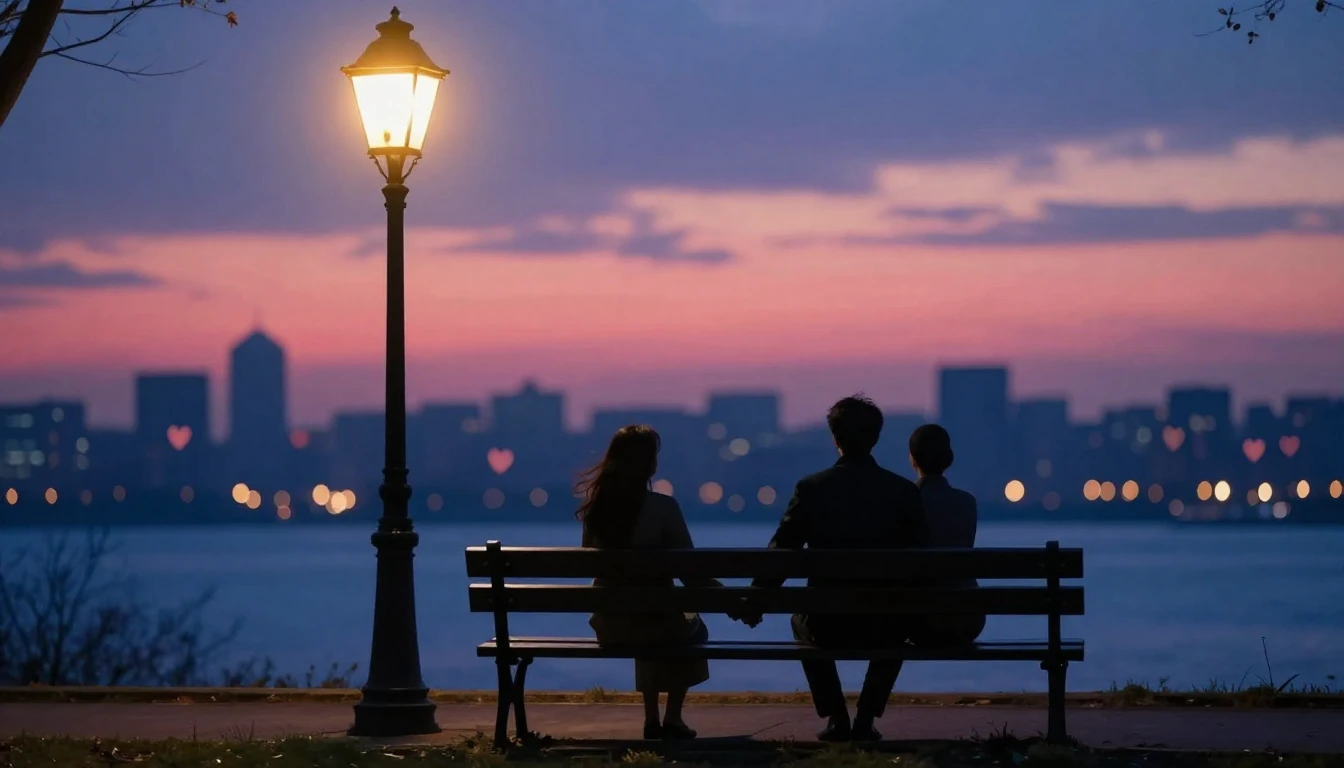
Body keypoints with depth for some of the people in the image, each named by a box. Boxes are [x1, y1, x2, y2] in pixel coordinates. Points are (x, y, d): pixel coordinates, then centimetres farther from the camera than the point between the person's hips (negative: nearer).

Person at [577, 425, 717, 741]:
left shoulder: (596, 506, -3)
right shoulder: (663, 507, -16)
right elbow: (690, 573, -11)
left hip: (608, 625, 4)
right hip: (656, 620, -4)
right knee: (693, 628, 33)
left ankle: (651, 719, 38)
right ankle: (673, 719, 28)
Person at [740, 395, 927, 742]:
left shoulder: (811, 488, -6)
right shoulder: (905, 492, -5)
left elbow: (780, 553, 1)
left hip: (829, 624, 0)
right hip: (884, 624, 1)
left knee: (802, 623, 36)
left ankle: (837, 720, 25)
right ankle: (866, 720, 24)